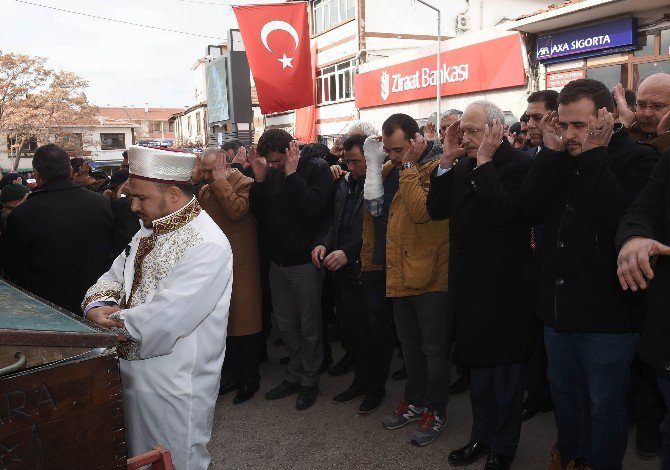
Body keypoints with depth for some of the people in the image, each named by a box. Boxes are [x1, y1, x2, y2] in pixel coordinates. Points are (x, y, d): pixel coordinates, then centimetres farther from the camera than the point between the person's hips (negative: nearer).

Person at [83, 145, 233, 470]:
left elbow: (168, 315, -29)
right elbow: (115, 276, 11)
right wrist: (98, 306, -10)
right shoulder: (150, 231, 7)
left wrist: (116, 322, -15)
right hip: (135, 371, 9)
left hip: (176, 386, -8)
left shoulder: (207, 245, -23)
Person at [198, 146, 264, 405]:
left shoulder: (245, 184, -10)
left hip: (242, 266, -7)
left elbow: (237, 210, -28)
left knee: (246, 322, 2)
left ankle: (251, 378, 16)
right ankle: (236, 374, 27)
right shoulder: (205, 190, 11)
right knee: (226, 321, 13)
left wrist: (220, 181, -21)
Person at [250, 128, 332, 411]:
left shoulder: (316, 168, -11)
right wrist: (260, 179, -9)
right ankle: (294, 376, 31)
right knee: (285, 324, 15)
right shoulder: (272, 172, 5)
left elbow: (313, 208, -26)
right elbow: (258, 212, 3)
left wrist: (291, 174, -22)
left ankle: (309, 381, 22)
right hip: (278, 260, 6)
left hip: (305, 261, -6)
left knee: (309, 326, 6)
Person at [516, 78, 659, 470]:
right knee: (564, 392, 22)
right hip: (559, 306, 7)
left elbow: (625, 218, -29)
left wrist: (593, 155, -25)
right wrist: (551, 151, -13)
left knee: (604, 404, 10)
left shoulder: (637, 158, -12)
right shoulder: (562, 158, 7)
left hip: (607, 315, -6)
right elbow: (530, 208, -6)